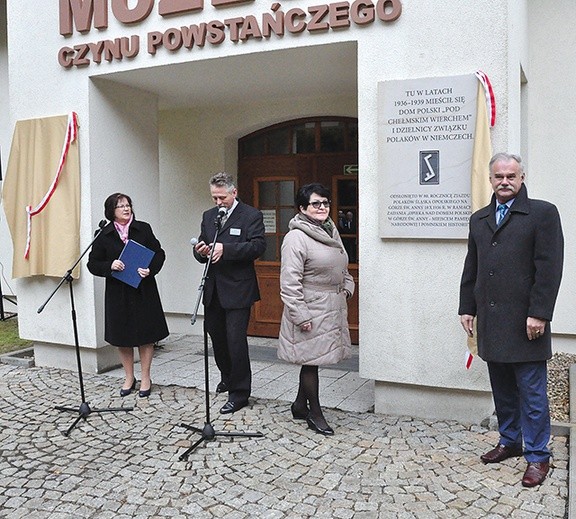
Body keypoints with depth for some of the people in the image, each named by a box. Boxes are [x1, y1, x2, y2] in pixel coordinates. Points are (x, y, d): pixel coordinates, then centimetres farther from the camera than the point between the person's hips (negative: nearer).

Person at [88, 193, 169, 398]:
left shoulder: (143, 229, 1)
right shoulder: (104, 236, 0)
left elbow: (159, 254, 3)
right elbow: (93, 264, 2)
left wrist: (151, 269, -15)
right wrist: (110, 266, -17)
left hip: (143, 290, 0)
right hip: (118, 292, 1)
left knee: (145, 335, 4)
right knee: (122, 336, 8)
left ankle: (145, 378, 19)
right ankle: (129, 378, 26)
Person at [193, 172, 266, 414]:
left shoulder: (251, 215, -5)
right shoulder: (208, 216, 14)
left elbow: (258, 245, -18)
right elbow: (201, 251, 15)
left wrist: (225, 248, -27)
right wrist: (201, 252, -10)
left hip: (238, 288, -6)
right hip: (213, 288, 7)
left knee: (236, 339, -7)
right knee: (216, 335, 16)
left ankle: (239, 392, 6)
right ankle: (227, 376, 39)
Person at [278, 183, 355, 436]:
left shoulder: (331, 231, 11)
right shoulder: (296, 237, -15)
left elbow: (341, 267, 24)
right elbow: (290, 282, -19)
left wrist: (347, 287, 7)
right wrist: (300, 316, -21)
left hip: (332, 308, 8)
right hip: (311, 310, -8)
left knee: (313, 358, 16)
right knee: (311, 359, 3)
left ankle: (300, 404, 31)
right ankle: (315, 412, 17)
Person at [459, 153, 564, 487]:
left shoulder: (543, 213, -3)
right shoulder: (479, 219, 15)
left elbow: (550, 268, -9)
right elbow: (471, 268, 17)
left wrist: (539, 314, -15)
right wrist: (467, 308, 12)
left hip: (524, 322, -5)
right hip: (491, 321, 5)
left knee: (531, 392, 2)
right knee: (502, 389, 15)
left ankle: (538, 456, 14)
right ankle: (510, 441, 30)